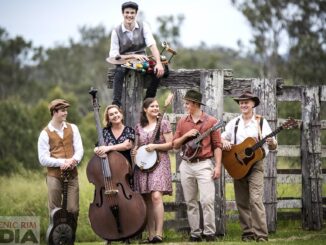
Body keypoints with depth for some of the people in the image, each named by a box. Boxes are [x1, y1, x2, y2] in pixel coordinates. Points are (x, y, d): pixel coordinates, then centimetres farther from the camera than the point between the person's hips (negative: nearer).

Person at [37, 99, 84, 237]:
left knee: (73, 210, 0)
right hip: (54, 176, -3)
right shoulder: (45, 134, -3)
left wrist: (73, 161, -20)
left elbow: (79, 149, 1)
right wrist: (62, 162, -17)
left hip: (72, 175, 3)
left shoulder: (72, 128, 9)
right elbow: (43, 159, -7)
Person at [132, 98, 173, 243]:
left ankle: (159, 233, -21)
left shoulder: (163, 124, 1)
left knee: (156, 196, -18)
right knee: (147, 200, 4)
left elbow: (170, 144, -2)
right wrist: (135, 151, 1)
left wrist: (155, 146, -15)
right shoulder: (139, 127, 13)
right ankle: (151, 234, 8)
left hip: (159, 162, -5)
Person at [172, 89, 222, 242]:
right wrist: (186, 135, -9)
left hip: (204, 164, -5)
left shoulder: (211, 121, -2)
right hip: (186, 165, 5)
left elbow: (217, 145, -3)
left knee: (207, 200, -13)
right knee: (190, 202, 6)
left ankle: (209, 233, -8)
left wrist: (218, 166, -11)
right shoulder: (182, 122, 10)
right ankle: (195, 233, 11)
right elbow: (175, 145, 10)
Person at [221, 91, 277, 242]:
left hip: (255, 164, -4)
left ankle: (261, 235, -18)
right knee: (242, 202, 4)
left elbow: (273, 146, -1)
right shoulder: (234, 123, 10)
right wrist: (224, 142, -8)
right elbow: (222, 137, 15)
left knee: (255, 199, -16)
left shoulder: (261, 122, 1)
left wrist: (271, 143, -24)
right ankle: (248, 233, 11)